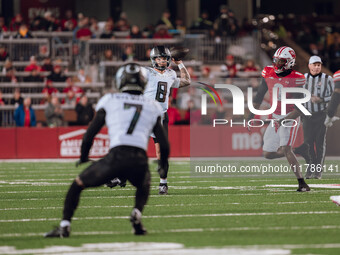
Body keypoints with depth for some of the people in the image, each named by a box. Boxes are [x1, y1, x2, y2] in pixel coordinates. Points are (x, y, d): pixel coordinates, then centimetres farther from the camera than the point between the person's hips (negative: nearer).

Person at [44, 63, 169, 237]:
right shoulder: (152, 107, 21)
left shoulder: (110, 101, 15)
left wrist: (83, 157, 33)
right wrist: (164, 166, 37)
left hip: (116, 157, -2)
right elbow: (164, 144, 20)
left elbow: (90, 134, 16)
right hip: (140, 161, 2)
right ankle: (137, 212, 6)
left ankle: (65, 225, 6)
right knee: (144, 187, 35)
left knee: (78, 184, 18)